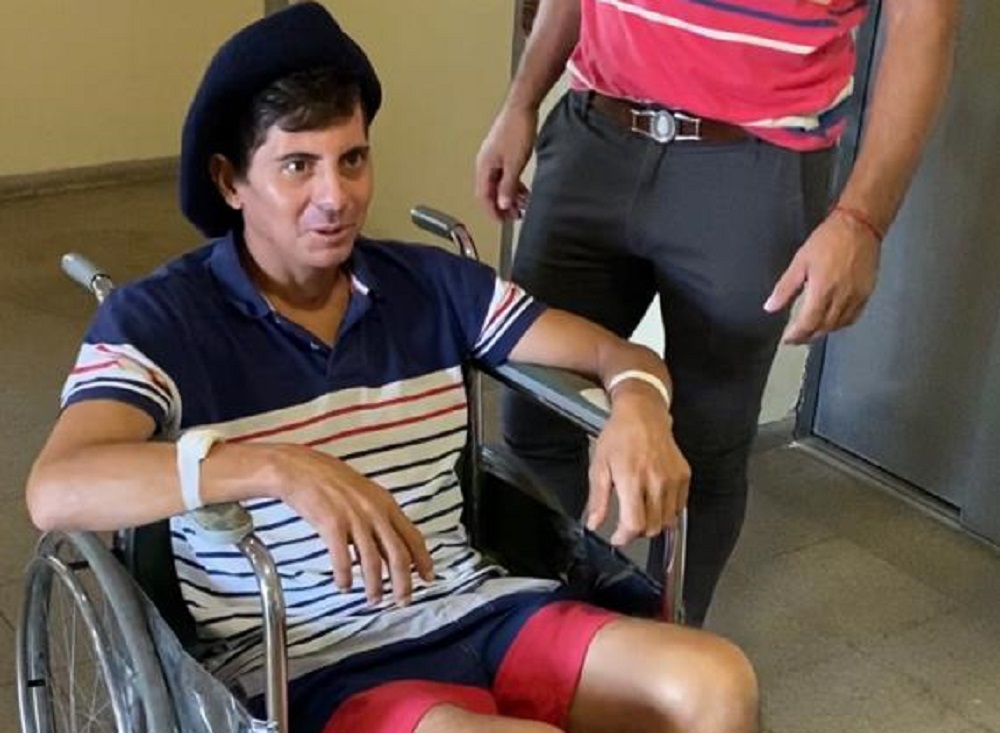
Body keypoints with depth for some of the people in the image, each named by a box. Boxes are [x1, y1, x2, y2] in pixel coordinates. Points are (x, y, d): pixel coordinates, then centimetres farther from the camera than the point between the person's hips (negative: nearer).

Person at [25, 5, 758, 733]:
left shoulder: (431, 284, 8)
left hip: (475, 611, 5)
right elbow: (55, 491, -21)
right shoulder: (157, 320, -5)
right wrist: (279, 466, -36)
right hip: (313, 666, -4)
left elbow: (623, 355, 10)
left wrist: (637, 405, -16)